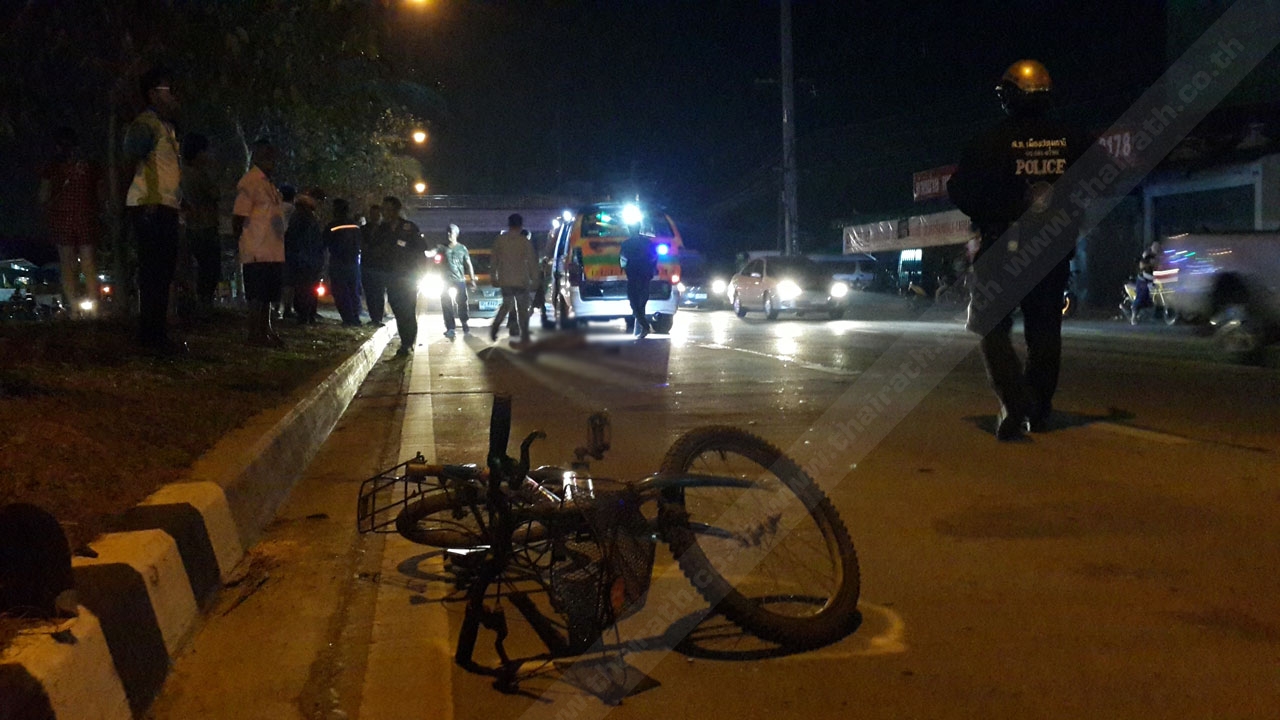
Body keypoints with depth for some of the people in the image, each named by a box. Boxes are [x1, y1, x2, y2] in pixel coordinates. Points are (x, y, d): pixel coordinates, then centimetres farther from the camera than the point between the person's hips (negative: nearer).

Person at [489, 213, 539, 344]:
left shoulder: (500, 240, 2)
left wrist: (493, 277, 15)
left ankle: (495, 325, 0)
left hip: (505, 280, 3)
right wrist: (534, 279, 5)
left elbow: (494, 260, 6)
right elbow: (532, 261, -4)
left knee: (507, 305, 21)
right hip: (521, 279, -2)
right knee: (522, 309, 5)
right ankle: (524, 337, 4)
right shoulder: (524, 241, -5)